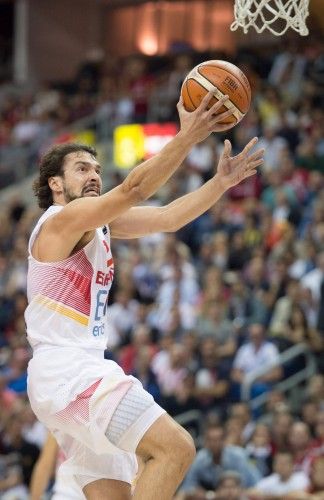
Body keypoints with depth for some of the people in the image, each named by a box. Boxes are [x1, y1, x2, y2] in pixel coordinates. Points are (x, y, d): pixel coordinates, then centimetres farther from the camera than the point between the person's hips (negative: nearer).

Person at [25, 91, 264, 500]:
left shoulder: (100, 223, 19)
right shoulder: (63, 218, -8)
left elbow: (168, 218, 13)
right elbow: (133, 189, -24)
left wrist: (221, 182, 0)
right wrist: (186, 138, -31)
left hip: (83, 371, 10)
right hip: (66, 370, -10)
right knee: (175, 447, -20)